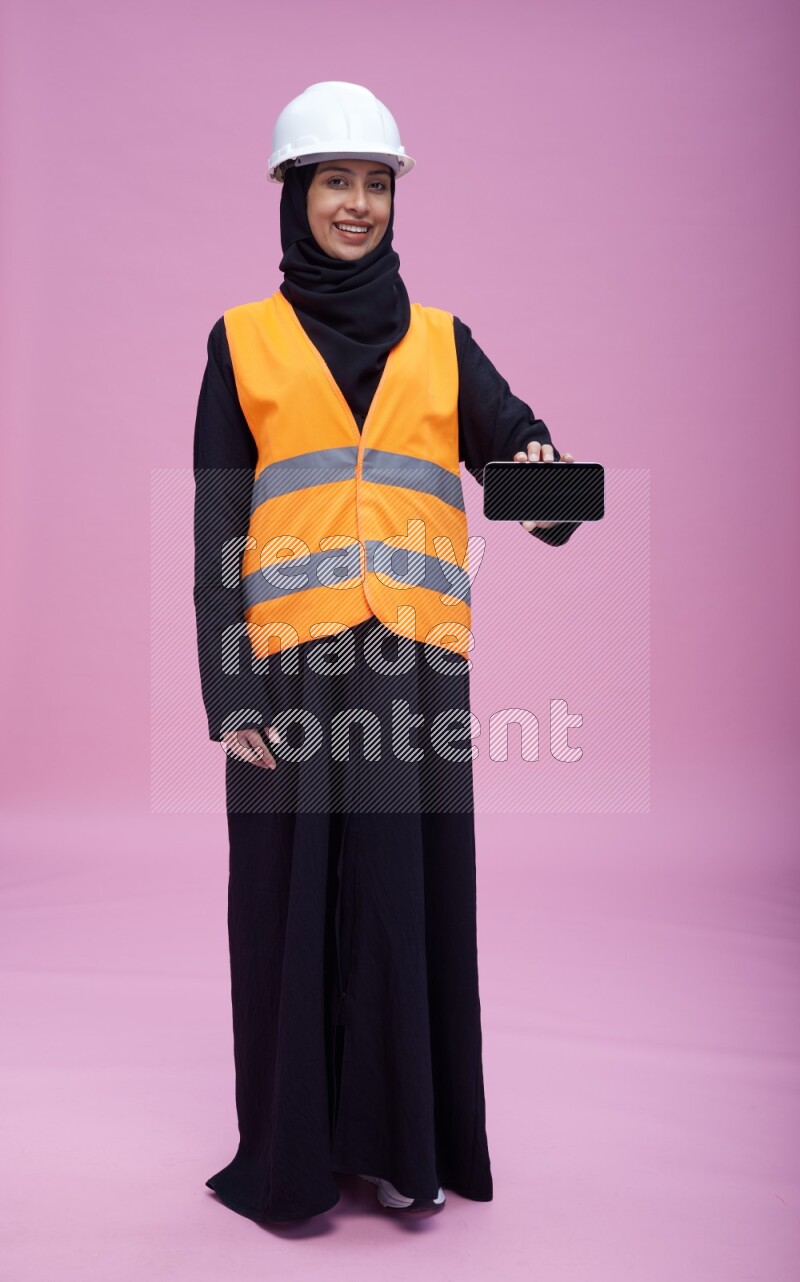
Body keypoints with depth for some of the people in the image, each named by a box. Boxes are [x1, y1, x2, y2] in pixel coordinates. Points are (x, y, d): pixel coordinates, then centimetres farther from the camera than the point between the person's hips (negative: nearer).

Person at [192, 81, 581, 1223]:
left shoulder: (441, 340, 13)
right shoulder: (244, 341, 8)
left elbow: (522, 450, 2)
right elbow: (218, 528, 1)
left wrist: (545, 482, -24)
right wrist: (232, 691, -8)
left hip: (415, 663, 2)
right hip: (291, 664, -1)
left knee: (412, 899, 6)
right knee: (295, 901, 4)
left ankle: (405, 1139, 23)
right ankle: (295, 1149, 21)